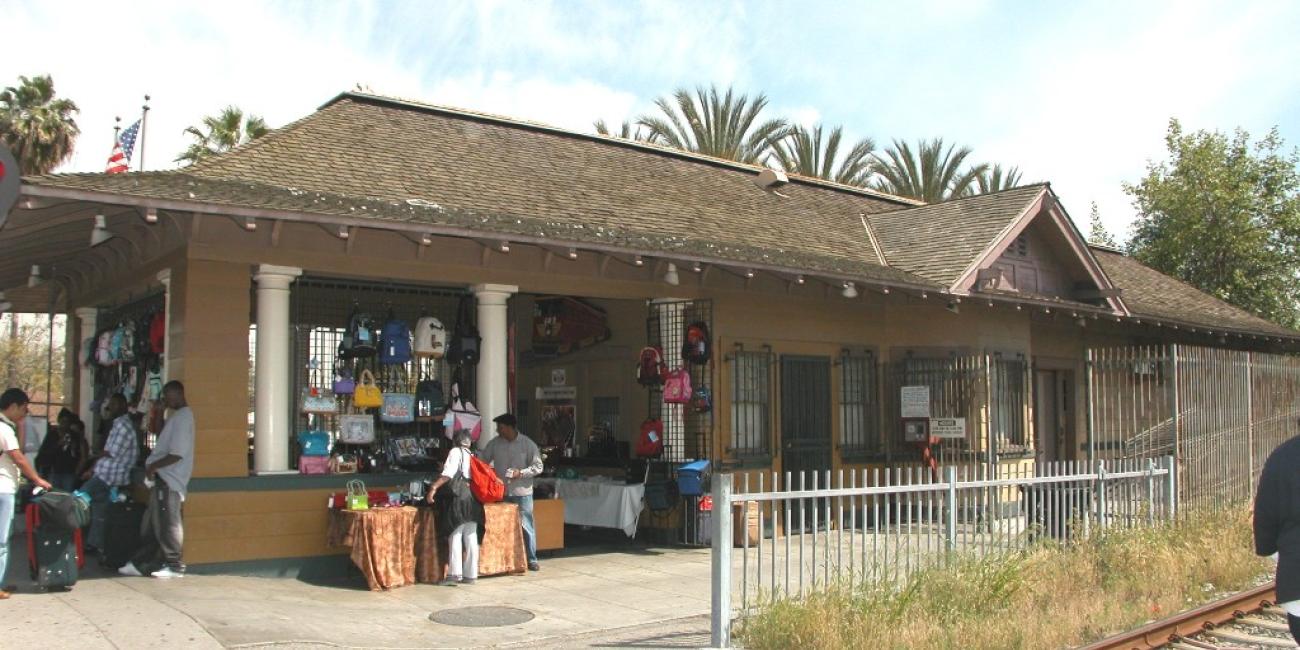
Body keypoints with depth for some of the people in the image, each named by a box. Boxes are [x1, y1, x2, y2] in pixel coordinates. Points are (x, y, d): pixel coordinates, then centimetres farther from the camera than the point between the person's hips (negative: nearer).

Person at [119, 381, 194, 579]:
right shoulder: (177, 416, 16)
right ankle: (140, 563, 21)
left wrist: (153, 466, -14)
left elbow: (178, 454, -21)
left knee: (167, 523, -4)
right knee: (152, 524, 14)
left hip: (169, 479, -10)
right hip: (163, 477, 10)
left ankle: (174, 566, 3)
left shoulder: (183, 417, -16)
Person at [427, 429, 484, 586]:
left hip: (458, 499, -7)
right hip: (473, 499, 7)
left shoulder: (456, 452, -1)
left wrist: (434, 487, -19)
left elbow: (449, 473, -16)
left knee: (455, 536, -6)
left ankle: (455, 574, -10)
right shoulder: (471, 455, 18)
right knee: (471, 537, 7)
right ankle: (470, 575, 10)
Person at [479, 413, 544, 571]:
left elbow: (538, 467, -4)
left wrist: (520, 473, -15)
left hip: (521, 493, -3)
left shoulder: (528, 444, -5)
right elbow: (482, 459, 10)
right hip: (501, 493, 4)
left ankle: (531, 559, 10)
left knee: (527, 526, 1)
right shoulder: (495, 443, 5)